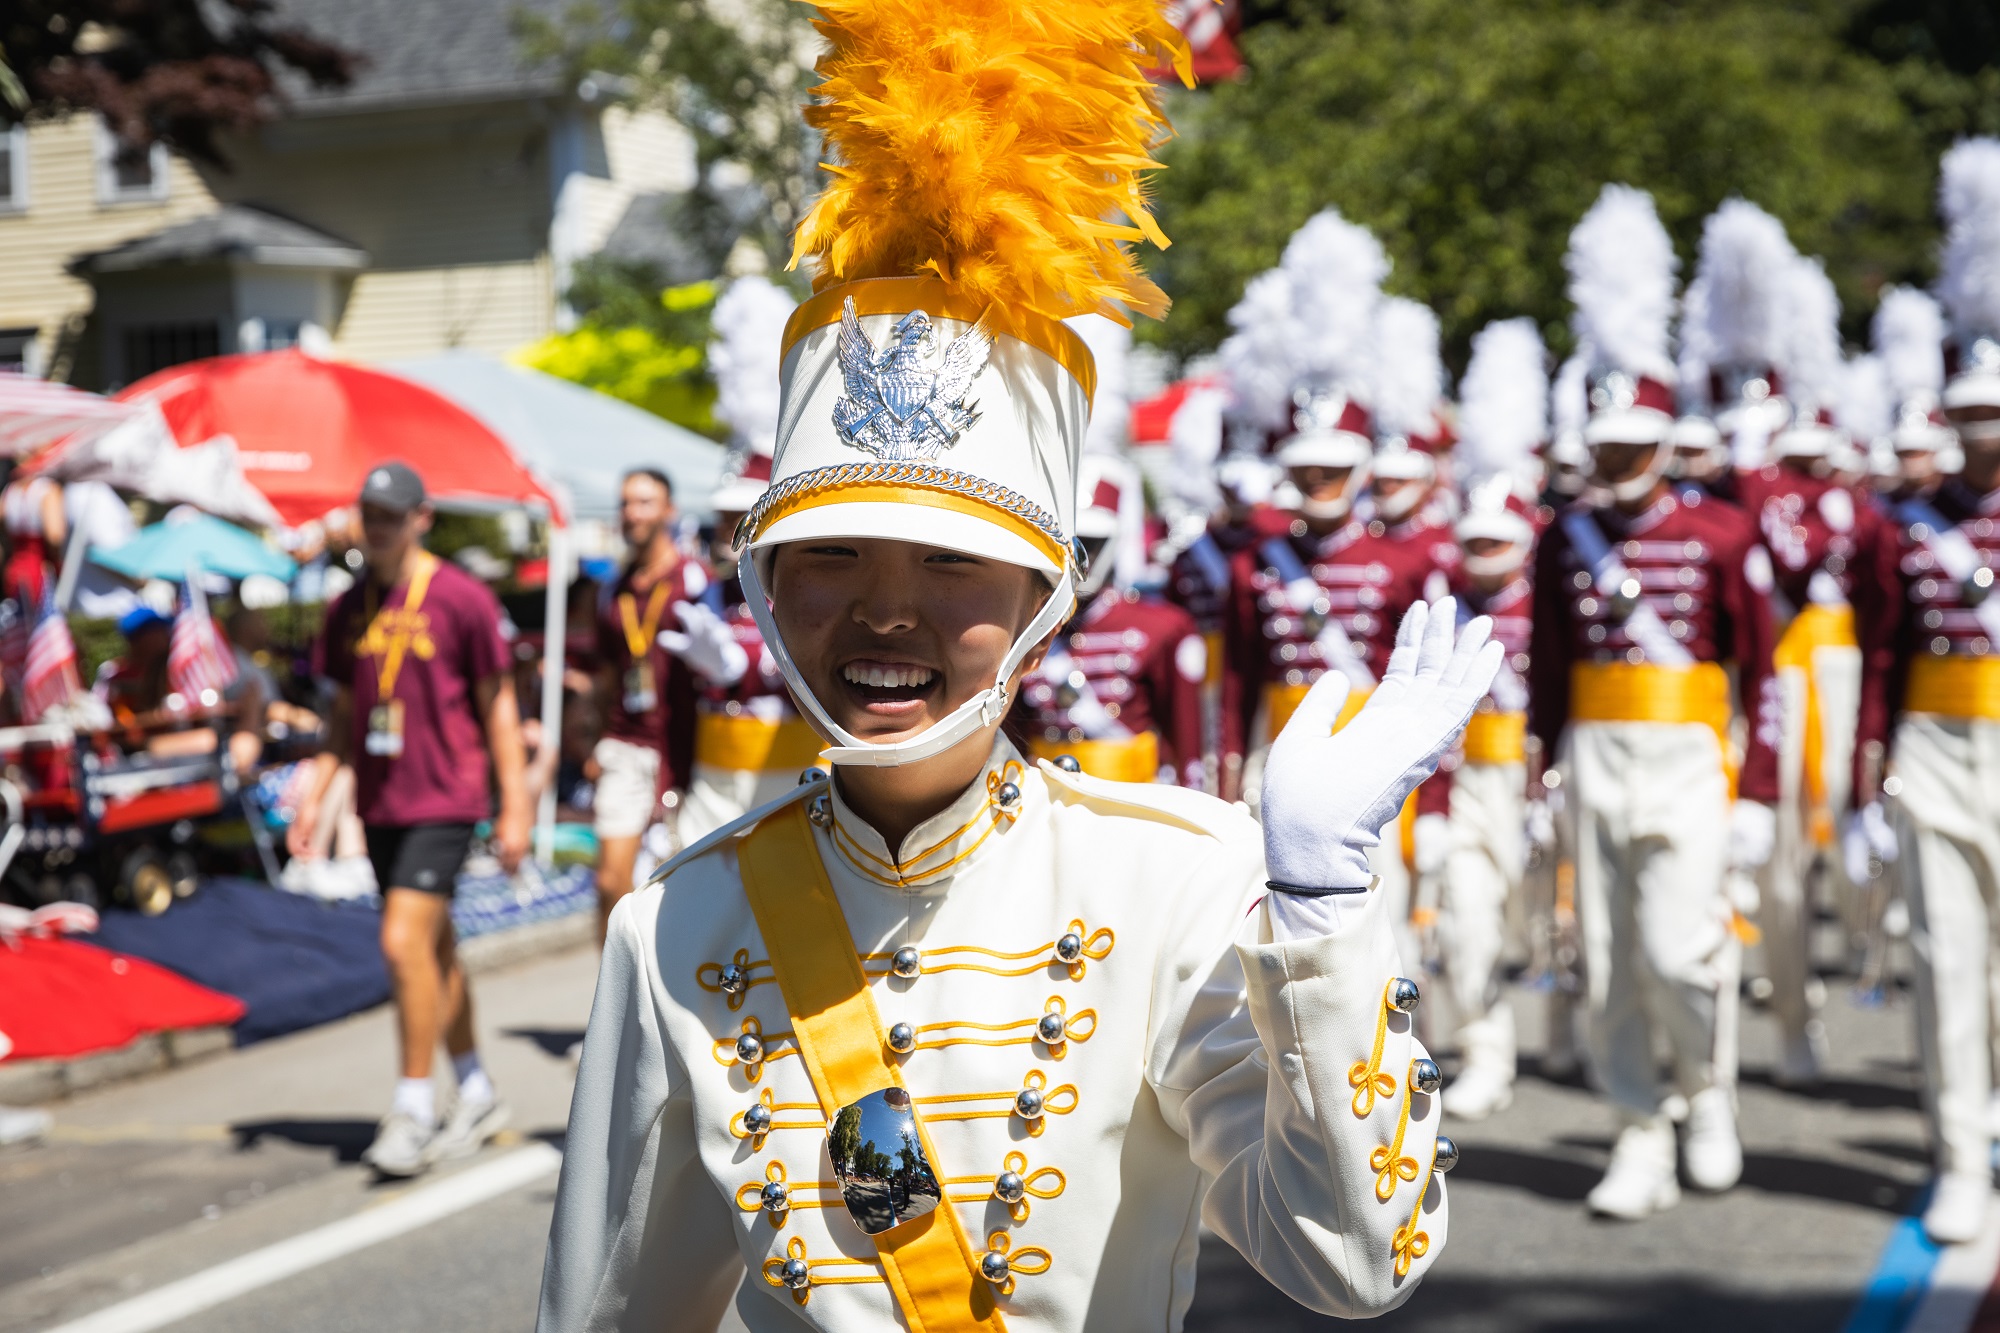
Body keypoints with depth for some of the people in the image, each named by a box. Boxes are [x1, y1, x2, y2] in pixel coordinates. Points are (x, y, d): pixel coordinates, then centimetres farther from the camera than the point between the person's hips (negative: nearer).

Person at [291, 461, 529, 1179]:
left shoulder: (462, 599, -7)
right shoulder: (349, 608, 9)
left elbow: (499, 706, -4)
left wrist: (514, 805, -6)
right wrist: (314, 794, 10)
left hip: (443, 802, -6)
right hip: (380, 804, 6)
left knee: (405, 942, -15)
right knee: (433, 948, 14)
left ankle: (414, 1110, -6)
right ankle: (476, 1095, 28)